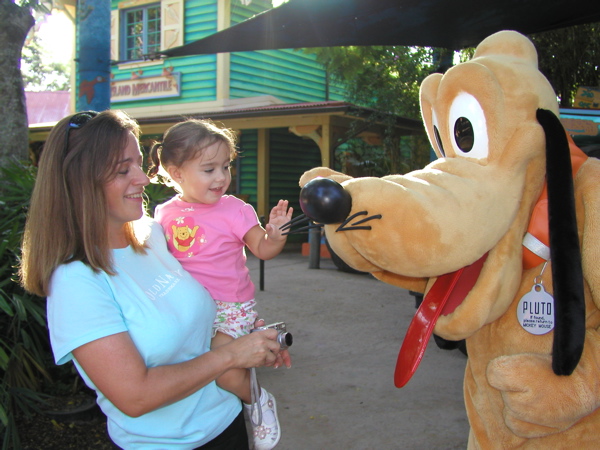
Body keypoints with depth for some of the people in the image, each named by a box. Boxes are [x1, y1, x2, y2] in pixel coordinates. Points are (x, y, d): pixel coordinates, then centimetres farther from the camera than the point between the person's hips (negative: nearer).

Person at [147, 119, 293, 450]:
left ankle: (258, 401, 11)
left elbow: (262, 250, -10)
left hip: (230, 306, -4)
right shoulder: (165, 214, 2)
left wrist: (275, 234, -29)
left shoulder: (234, 209, -7)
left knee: (225, 374, -19)